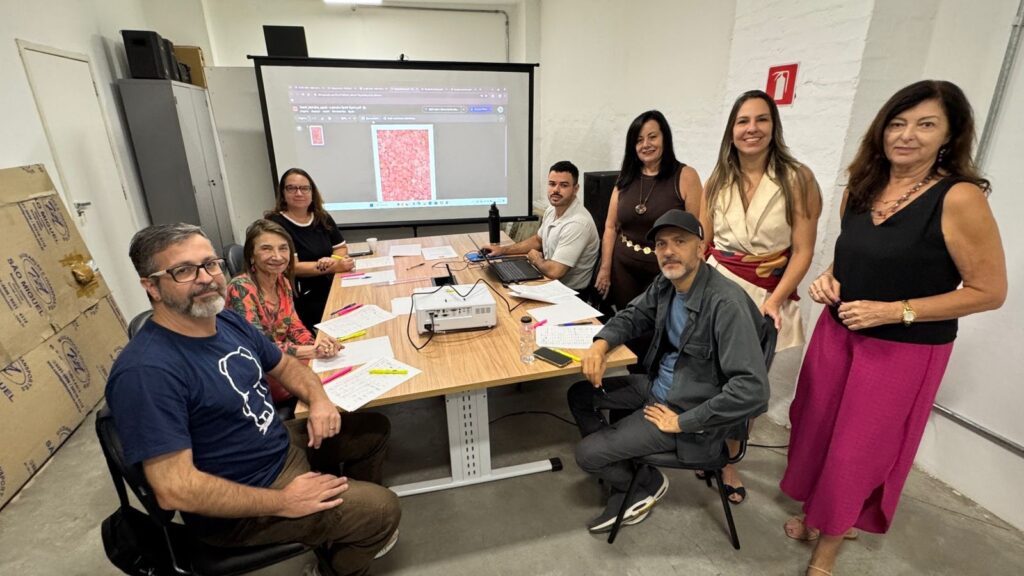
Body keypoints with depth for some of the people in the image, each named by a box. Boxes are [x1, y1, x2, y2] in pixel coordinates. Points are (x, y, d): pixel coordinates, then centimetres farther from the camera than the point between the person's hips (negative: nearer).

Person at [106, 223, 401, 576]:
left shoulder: (228, 321, -2)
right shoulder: (146, 371, -29)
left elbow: (284, 364, 12)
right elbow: (174, 489, -31)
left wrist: (318, 399, -9)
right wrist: (283, 502, -24)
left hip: (282, 446, 9)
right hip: (236, 508, -8)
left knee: (372, 428, 14)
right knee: (382, 510, -12)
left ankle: (353, 527, 33)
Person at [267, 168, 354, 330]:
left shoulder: (322, 217, 10)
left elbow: (341, 248, 15)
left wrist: (333, 259, -9)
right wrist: (333, 267, -22)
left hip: (329, 287, 6)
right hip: (301, 299, -6)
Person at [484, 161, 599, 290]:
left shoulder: (577, 223, -29)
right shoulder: (552, 209, 2)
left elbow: (554, 271, -32)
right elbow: (538, 240, 19)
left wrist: (536, 259, -11)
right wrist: (503, 250, 10)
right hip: (551, 283, 8)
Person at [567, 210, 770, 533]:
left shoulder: (726, 303, -29)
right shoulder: (665, 285, -5)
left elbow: (753, 391, -32)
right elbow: (632, 317, 10)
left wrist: (682, 422, -23)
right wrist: (601, 344, -12)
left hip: (688, 408, -8)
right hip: (656, 386, 8)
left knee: (586, 454, -8)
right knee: (579, 395, 10)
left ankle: (647, 484, 22)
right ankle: (620, 471, 21)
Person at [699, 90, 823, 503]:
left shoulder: (797, 179, -8)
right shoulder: (718, 180, 3)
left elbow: (803, 251, -9)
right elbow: (700, 242, 6)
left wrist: (774, 300, -19)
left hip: (767, 295, -2)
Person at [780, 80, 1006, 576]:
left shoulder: (960, 198, -16)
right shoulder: (861, 188, 1)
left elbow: (989, 291, -13)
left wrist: (896, 312, -21)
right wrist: (828, 279, -5)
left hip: (905, 349, -5)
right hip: (837, 332, 5)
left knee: (860, 447, 10)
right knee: (820, 429, 17)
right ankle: (821, 514, 43)